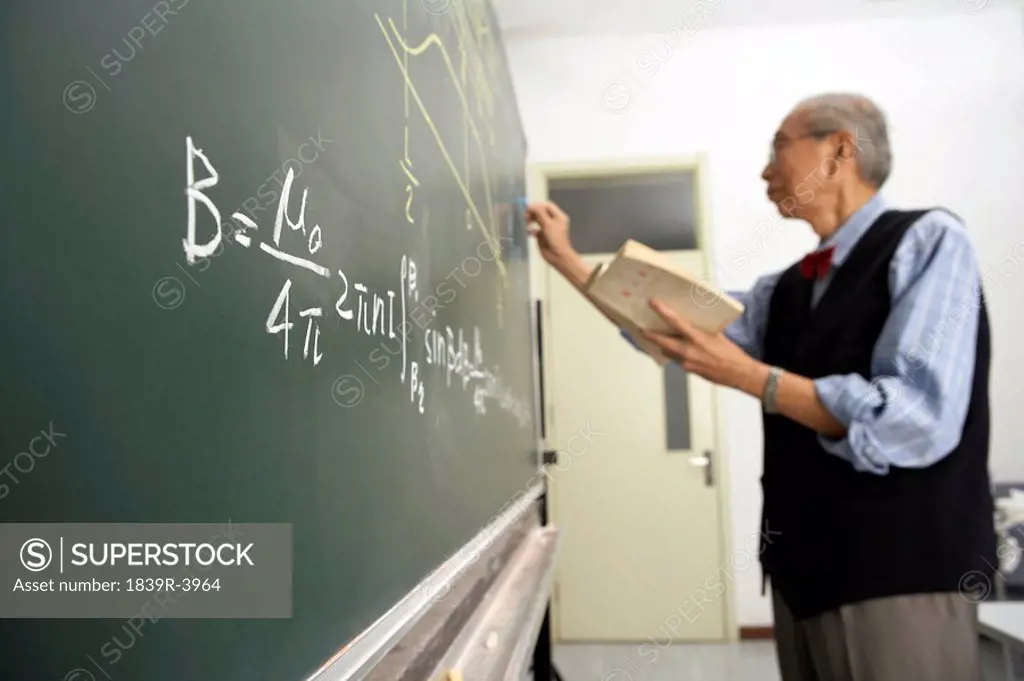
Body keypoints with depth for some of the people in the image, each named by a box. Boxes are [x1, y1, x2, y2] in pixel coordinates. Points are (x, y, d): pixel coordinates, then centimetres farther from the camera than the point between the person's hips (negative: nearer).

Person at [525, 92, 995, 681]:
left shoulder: (927, 240, -10)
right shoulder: (785, 291, 11)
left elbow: (919, 422, -21)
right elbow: (668, 328, 12)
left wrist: (742, 374, -20)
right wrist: (567, 260, 11)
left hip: (900, 574, -7)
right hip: (803, 566, 7)